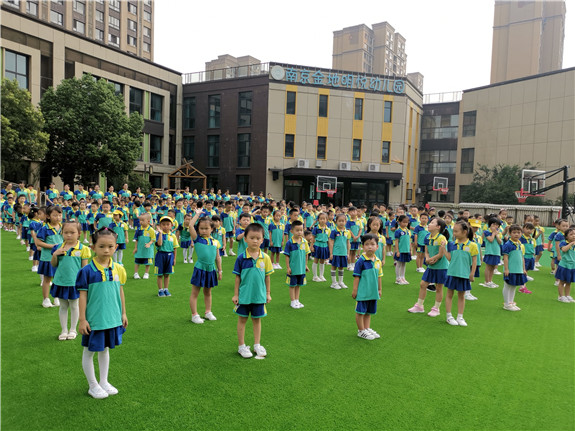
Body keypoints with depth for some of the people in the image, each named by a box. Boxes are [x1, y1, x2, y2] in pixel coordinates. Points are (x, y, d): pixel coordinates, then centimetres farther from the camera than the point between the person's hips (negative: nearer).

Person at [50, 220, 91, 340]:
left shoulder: (82, 249, -7)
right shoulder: (59, 248, 2)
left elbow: (84, 267, -2)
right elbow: (54, 265, 7)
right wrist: (55, 254, -11)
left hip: (74, 282, -3)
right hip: (60, 282, 3)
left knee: (74, 305, 11)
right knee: (63, 306, 14)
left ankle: (73, 329, 26)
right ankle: (64, 330, 25)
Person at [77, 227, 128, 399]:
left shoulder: (118, 269, -2)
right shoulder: (87, 271, -14)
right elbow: (83, 295, -10)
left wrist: (123, 313, 11)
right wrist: (82, 319, -10)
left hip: (112, 319, 4)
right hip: (94, 320, -4)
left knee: (105, 349, 19)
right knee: (89, 352, 10)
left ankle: (103, 382, 34)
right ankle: (93, 386, 27)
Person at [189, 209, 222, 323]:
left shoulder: (215, 242, 5)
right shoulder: (197, 239, -4)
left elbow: (217, 257, 12)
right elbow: (191, 225, -16)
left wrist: (219, 270, 13)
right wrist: (197, 214, -6)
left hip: (211, 270, 4)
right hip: (200, 269, -3)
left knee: (208, 292, 18)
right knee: (195, 293, 5)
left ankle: (208, 312, 31)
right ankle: (194, 315, 14)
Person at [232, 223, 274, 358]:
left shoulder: (265, 258, -6)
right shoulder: (241, 258, -10)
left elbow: (267, 276, 4)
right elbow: (237, 277, -3)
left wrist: (268, 293, 8)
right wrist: (235, 294, -2)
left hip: (259, 295, 2)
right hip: (244, 295, -1)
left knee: (257, 319, 15)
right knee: (242, 320, 11)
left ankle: (257, 345, 29)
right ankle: (241, 346, 25)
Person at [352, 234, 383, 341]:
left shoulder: (378, 261, 4)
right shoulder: (361, 261, -15)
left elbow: (379, 276, 13)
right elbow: (356, 276, -11)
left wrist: (379, 289, 17)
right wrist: (355, 290, -11)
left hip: (373, 292, 6)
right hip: (363, 291, -6)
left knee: (369, 312, 17)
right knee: (360, 312, 4)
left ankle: (367, 328, 30)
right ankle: (361, 331, 17)